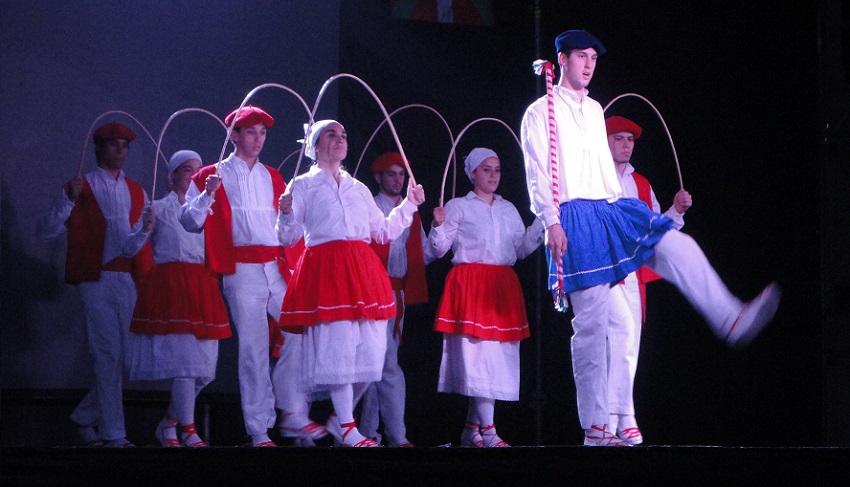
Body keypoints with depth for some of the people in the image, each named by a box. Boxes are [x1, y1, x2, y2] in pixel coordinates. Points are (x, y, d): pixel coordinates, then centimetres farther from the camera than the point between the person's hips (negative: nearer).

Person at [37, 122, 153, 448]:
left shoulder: (135, 192, 20)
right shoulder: (81, 188, 6)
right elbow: (47, 231, -1)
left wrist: (148, 227, 3)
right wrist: (68, 199, -14)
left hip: (130, 281, 5)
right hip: (96, 278, -5)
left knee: (126, 357, 4)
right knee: (109, 354, -10)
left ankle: (85, 417, 22)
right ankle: (114, 434, -8)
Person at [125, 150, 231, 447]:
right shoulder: (159, 209, 4)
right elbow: (130, 248, -1)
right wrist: (145, 230, -20)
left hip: (202, 286, 6)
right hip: (169, 285, -5)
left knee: (202, 367, 2)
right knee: (183, 358, -14)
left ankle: (169, 424, 18)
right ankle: (188, 431, -14)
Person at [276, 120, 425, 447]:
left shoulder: (359, 189, 22)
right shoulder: (302, 186, 7)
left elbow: (383, 231, 22)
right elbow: (288, 238, 2)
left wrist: (409, 204, 17)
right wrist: (286, 213, -16)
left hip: (363, 270, 5)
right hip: (324, 270, -5)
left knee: (369, 349, -1)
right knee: (337, 346, -11)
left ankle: (341, 416, 16)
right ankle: (346, 428, -6)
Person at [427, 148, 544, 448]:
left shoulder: (508, 209, 19)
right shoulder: (459, 207, 3)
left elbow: (521, 248, 16)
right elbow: (438, 249, -1)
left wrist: (543, 223, 6)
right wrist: (438, 226, -19)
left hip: (503, 285, 6)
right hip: (470, 284, -6)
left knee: (500, 352, 2)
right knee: (478, 353, -12)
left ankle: (472, 428, 10)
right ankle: (487, 430, -16)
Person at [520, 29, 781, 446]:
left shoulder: (594, 110, 21)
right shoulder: (541, 112, 1)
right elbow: (537, 174, -6)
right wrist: (552, 224, -16)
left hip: (612, 209, 7)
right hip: (576, 219, -6)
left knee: (676, 246, -19)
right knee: (591, 324, -7)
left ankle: (732, 322, -26)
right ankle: (594, 428, -5)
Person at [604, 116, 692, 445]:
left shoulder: (641, 185, 20)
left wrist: (676, 211, 6)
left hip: (634, 272, 7)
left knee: (629, 343, 4)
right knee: (623, 329, -23)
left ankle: (615, 419, 8)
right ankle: (622, 415, -19)